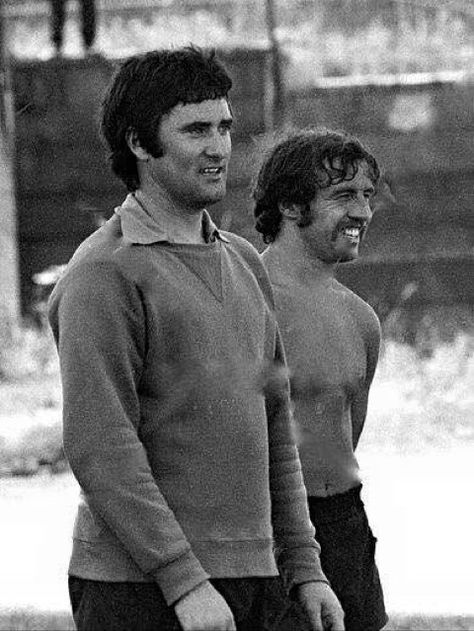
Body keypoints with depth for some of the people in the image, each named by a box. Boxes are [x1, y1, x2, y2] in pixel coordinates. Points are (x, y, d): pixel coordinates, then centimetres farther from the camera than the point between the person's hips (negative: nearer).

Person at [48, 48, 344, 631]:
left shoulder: (243, 263, 17)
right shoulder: (105, 274, -9)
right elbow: (100, 449, -16)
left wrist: (304, 569, 14)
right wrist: (185, 582, -21)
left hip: (252, 582, 7)